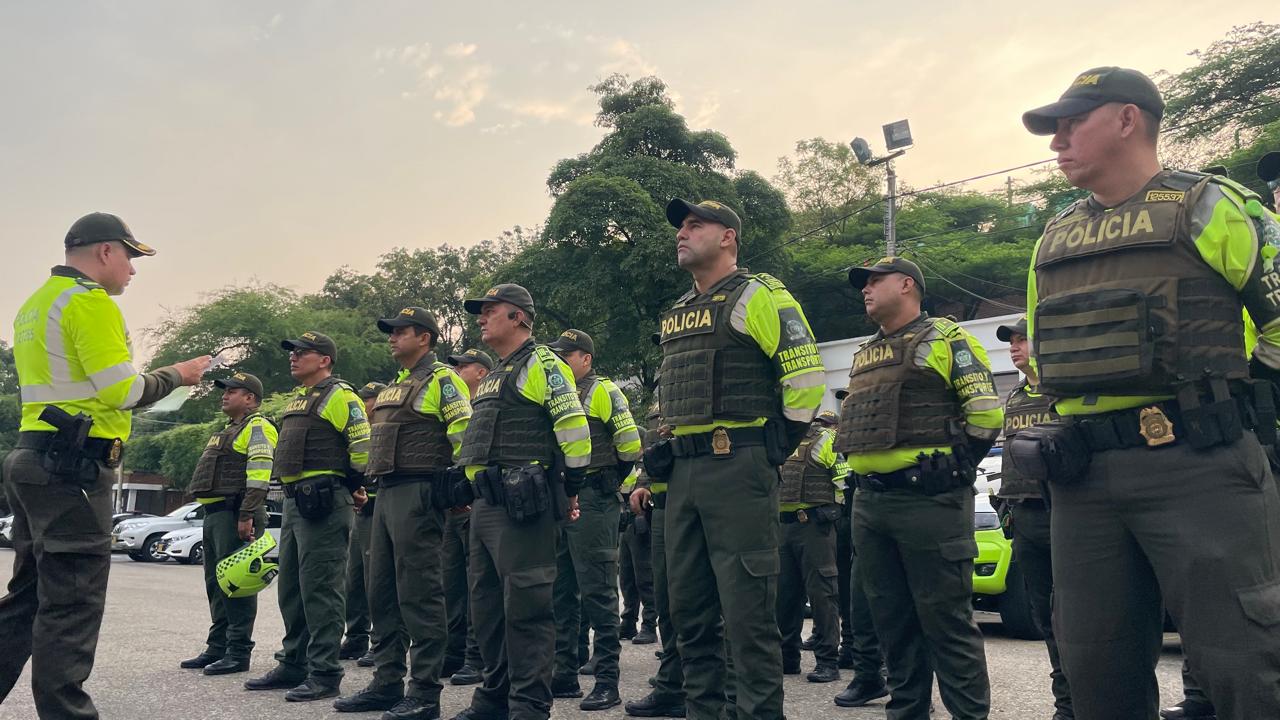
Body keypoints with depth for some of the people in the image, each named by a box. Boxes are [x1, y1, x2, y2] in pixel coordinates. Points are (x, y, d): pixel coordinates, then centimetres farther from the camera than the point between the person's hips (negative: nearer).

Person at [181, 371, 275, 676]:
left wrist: (247, 515, -26)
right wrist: (210, 516, 21)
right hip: (215, 514, 11)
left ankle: (239, 653, -5)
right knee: (216, 583, 13)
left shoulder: (257, 427, -7)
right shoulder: (230, 431, 26)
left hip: (235, 515, -11)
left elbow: (259, 474, -19)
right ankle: (217, 648, 21)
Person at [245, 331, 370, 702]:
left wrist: (354, 486, -6)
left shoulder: (339, 396, -8)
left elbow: (363, 446, -15)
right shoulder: (297, 399, 21)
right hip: (295, 501, 10)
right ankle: (293, 665, 25)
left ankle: (324, 674, -2)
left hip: (323, 502, -10)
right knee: (291, 587, 15)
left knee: (319, 588, -8)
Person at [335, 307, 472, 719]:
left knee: (419, 593, -8)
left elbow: (466, 433, -15)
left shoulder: (441, 380, -7)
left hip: (418, 495, -10)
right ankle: (387, 683, 21)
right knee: (382, 592, 12)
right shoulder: (395, 387, 22)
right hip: (386, 494, 10)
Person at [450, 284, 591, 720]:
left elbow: (574, 427, -15)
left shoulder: (540, 364, -7)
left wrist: (571, 488, -10)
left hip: (522, 504, -10)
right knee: (486, 603, 15)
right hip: (486, 504, 10)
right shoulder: (495, 376, 23)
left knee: (525, 606, -7)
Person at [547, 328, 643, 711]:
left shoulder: (603, 392, -3)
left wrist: (605, 480, 3)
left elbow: (630, 445, -8)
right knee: (560, 592, 11)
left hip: (591, 503, -8)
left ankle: (607, 682, 0)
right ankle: (565, 675, 21)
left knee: (597, 592, -6)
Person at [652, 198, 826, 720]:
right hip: (683, 473, 8)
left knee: (747, 608, -5)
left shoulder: (758, 296, -4)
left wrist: (777, 447, -9)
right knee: (688, 606, 12)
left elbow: (806, 376, -11)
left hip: (737, 467, -8)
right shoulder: (676, 315, 20)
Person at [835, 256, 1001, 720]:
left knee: (946, 620, -3)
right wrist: (864, 475, 14)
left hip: (928, 500, -7)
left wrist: (952, 470, -7)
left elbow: (985, 412, -7)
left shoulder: (945, 337, 0)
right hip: (869, 503, 8)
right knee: (892, 620, 12)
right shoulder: (863, 356, 22)